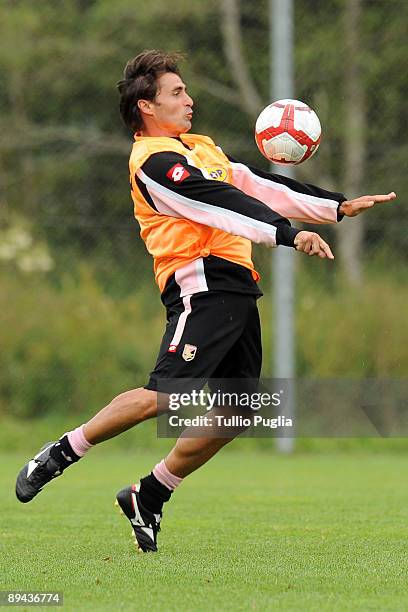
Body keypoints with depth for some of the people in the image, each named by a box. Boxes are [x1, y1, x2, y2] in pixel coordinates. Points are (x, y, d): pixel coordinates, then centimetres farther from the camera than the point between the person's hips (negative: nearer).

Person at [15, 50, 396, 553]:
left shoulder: (202, 148, 23)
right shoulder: (153, 161, -7)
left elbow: (259, 187, 26)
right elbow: (221, 204, -19)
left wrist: (339, 207, 23)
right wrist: (289, 234, -28)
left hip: (237, 289, 9)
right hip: (202, 282, -9)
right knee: (163, 396, -19)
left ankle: (148, 497, 14)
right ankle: (62, 453, -3)